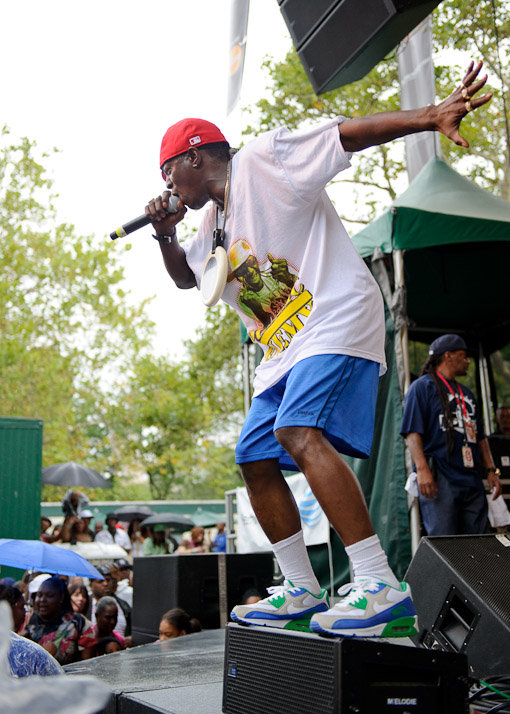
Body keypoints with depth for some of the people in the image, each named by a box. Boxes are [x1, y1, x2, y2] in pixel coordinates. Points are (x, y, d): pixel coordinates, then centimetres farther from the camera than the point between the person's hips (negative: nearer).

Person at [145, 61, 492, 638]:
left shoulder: (263, 160, -4)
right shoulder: (212, 223, 21)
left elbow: (352, 132, -13)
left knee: (300, 433, -29)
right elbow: (185, 276, 36)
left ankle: (382, 589, -30)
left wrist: (431, 116, -26)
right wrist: (165, 235, 15)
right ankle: (302, 592, 14)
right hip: (283, 348, 10)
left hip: (337, 316, -10)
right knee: (255, 460, 5)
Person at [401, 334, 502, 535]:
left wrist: (491, 470, 16)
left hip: (472, 481, 8)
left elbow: (480, 436, 27)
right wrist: (422, 469, -20)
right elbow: (412, 432, -9)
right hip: (439, 480, -7)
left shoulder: (466, 393, 26)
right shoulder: (422, 386, 2)